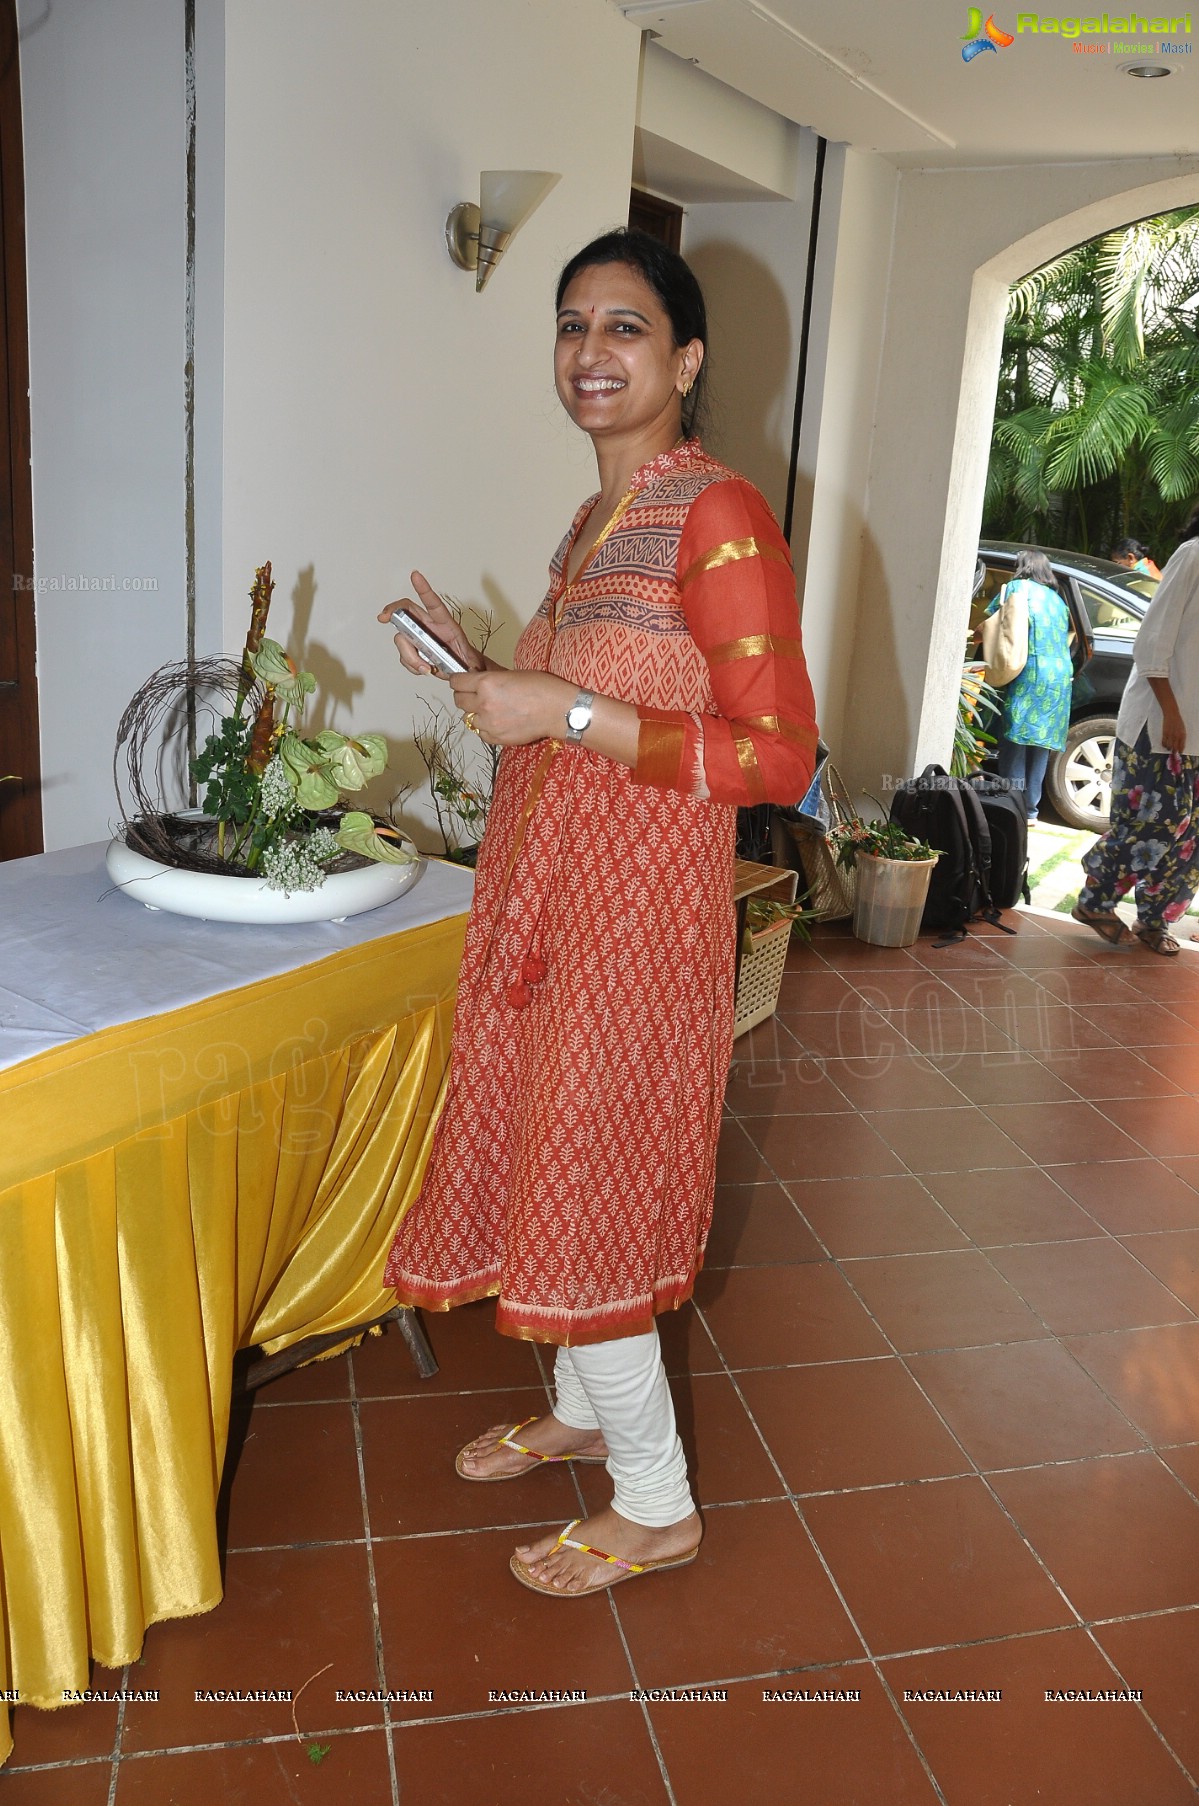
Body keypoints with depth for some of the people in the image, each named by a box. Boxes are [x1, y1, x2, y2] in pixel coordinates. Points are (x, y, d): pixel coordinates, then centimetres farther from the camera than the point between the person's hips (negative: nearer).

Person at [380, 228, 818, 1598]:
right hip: (545, 894, 9)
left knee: (586, 1190, 1)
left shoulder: (719, 517, -15)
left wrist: (567, 712, -23)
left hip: (632, 914, -9)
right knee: (548, 1165, 19)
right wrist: (487, 670, 10)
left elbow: (777, 756, -21)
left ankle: (656, 1505, 23)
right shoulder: (593, 520, 12)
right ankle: (581, 1410, 42)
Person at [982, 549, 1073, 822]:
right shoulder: (1058, 600, 24)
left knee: (1014, 744, -6)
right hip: (1061, 677, 6)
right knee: (1040, 746, 8)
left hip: (1030, 674, -6)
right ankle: (1030, 810, 9)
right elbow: (1065, 640, 22)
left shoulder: (1017, 587, 8)